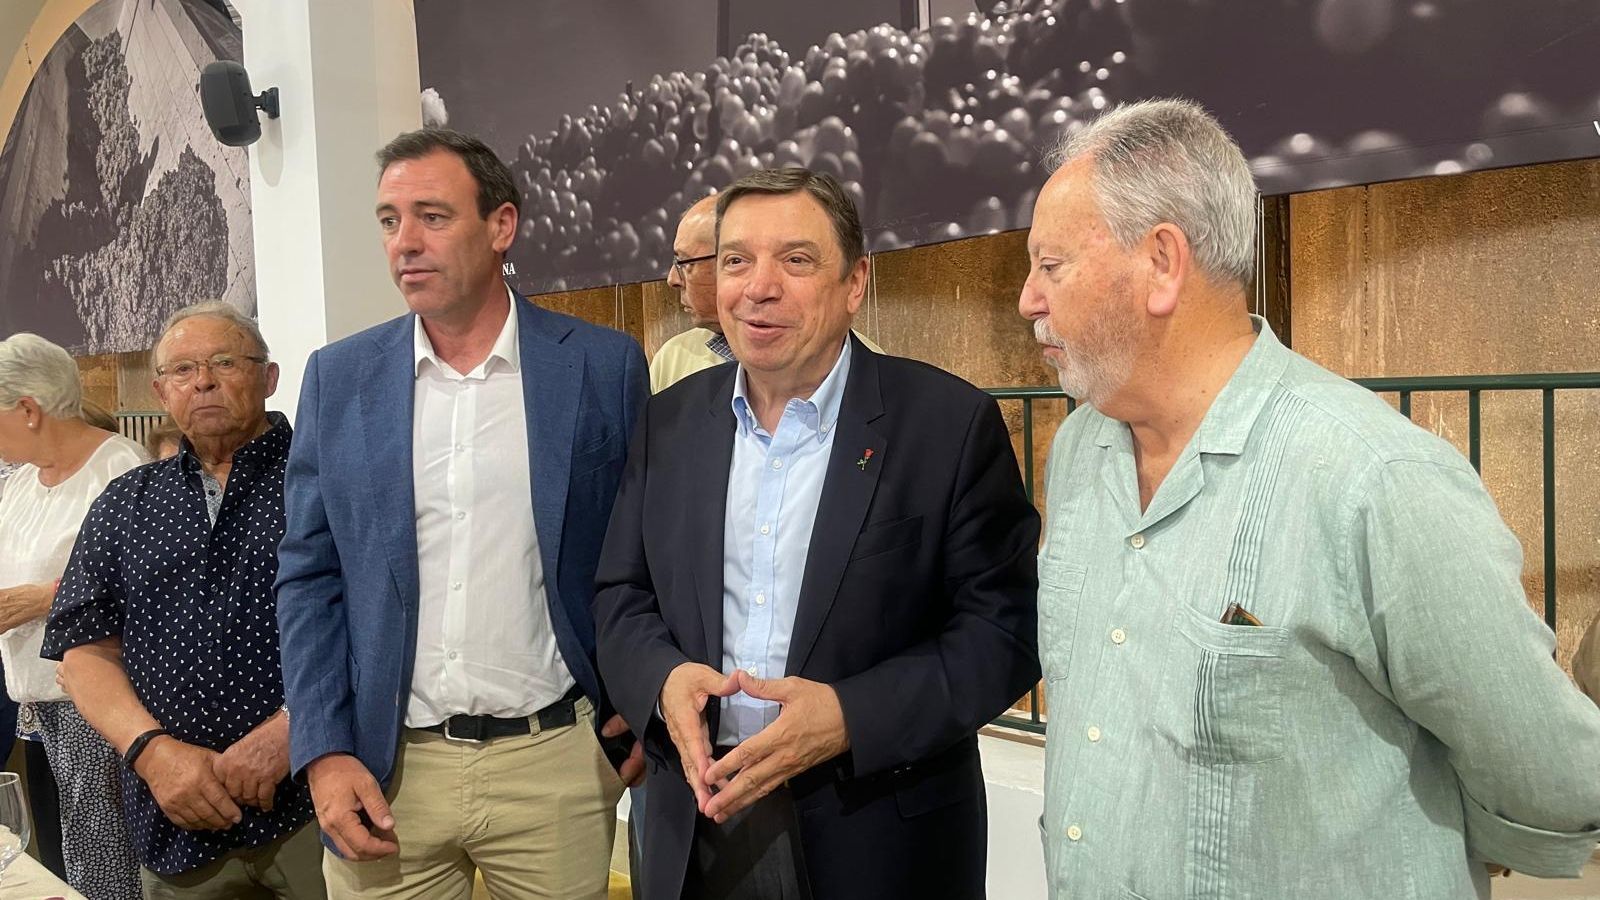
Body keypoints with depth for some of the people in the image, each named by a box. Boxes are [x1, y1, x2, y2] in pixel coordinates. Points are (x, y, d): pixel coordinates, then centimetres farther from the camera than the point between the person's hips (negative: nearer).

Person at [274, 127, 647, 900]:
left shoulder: (605, 366, -3)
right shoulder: (340, 377, 3)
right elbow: (309, 576, 4)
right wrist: (324, 752, -3)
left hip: (556, 757, -1)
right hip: (386, 766, 2)